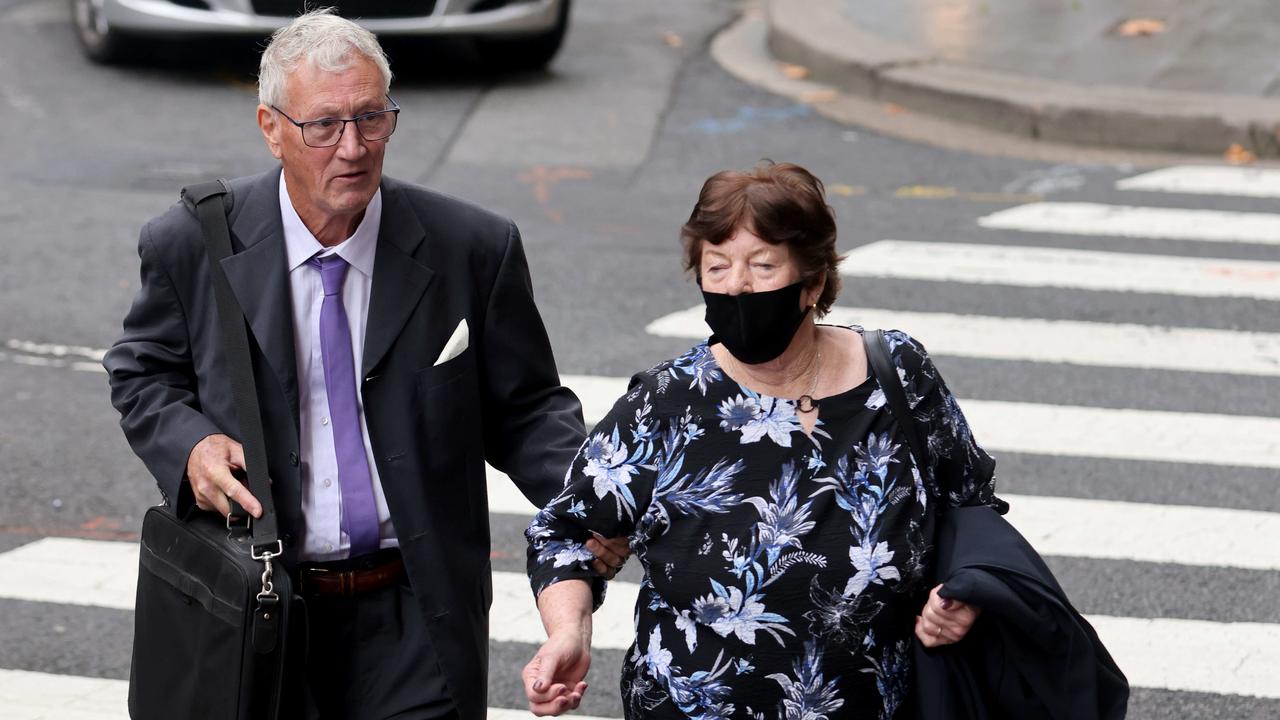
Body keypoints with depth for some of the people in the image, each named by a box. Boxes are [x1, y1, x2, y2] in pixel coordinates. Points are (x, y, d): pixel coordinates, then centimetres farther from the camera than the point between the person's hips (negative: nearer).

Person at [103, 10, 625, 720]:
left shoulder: (474, 249, -6)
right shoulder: (192, 246, -5)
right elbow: (144, 371, 11)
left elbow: (523, 409, 1)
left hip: (415, 619, -1)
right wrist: (188, 445, -10)